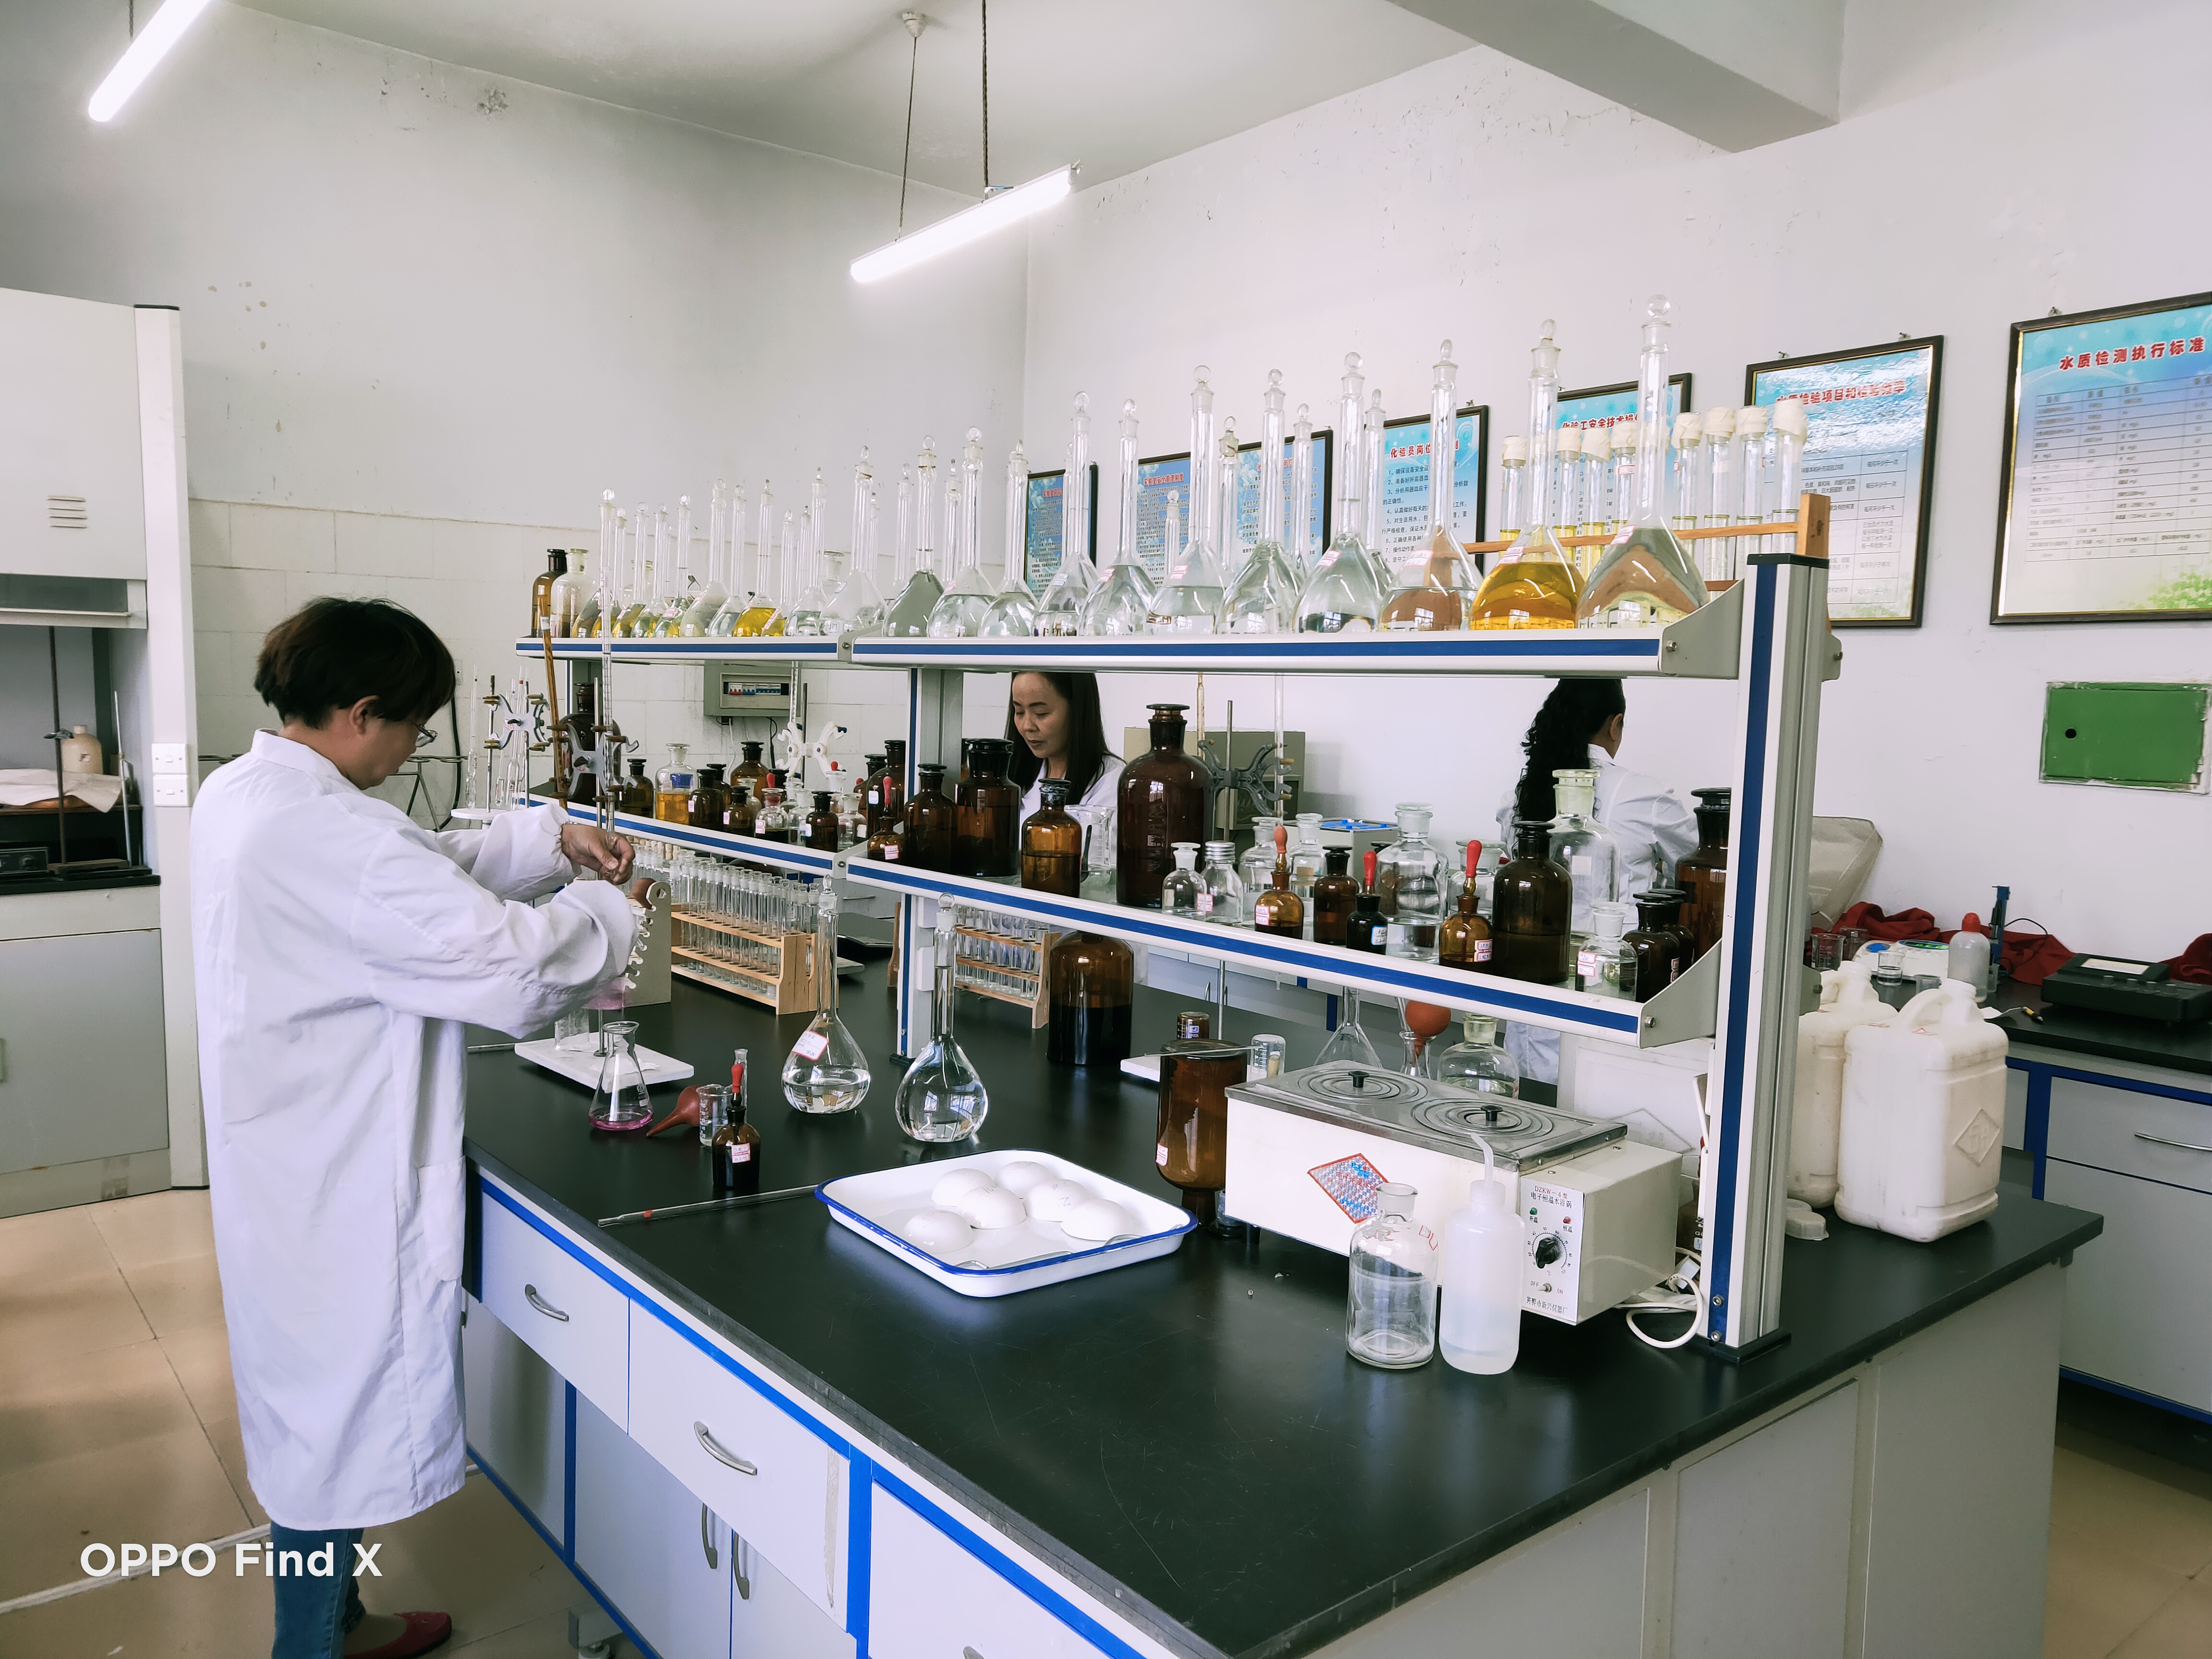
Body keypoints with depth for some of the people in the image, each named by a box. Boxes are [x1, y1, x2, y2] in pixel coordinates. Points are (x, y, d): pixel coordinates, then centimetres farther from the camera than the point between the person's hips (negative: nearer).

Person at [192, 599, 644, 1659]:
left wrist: (551, 839, 5)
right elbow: (508, 958, -28)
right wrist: (608, 910, -9)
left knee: (319, 1397, 24)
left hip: (285, 1161, 11)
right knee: (340, 1415, 8)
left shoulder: (243, 791, 4)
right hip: (338, 1185, -11)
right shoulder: (326, 835, -28)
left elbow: (418, 871, 14)